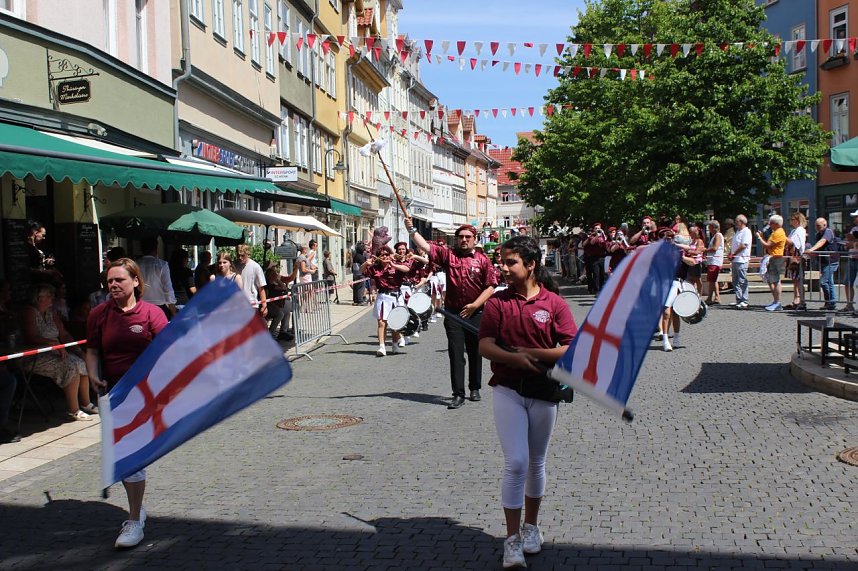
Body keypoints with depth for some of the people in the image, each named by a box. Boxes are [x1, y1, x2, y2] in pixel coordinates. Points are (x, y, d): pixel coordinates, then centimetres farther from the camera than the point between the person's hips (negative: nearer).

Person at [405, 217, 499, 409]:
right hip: (453, 312, 0)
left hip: (476, 313, 0)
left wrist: (475, 305, -12)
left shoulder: (483, 261, 2)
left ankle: (475, 389, 27)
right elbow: (425, 246, -2)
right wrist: (411, 229, -13)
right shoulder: (448, 255, 5)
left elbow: (491, 286, -3)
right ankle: (458, 394, 0)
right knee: (456, 353, -2)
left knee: (475, 353, 11)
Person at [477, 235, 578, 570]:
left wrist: (532, 353, -18)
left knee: (536, 463, 16)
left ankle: (531, 526, 35)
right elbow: (484, 346, -9)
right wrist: (514, 358, -25)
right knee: (515, 463, -9)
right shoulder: (498, 301, -2)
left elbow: (572, 348, -9)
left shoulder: (553, 302, -5)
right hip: (507, 391, -1)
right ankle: (512, 539, 1)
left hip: (544, 392, 1)